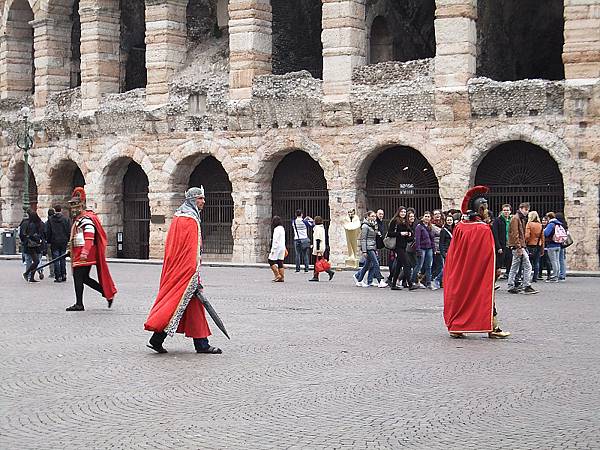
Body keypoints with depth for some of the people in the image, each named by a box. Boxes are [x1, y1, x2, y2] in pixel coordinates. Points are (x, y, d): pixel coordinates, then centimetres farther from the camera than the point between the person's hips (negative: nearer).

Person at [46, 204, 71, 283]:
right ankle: (63, 275, 11)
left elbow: (47, 231, -1)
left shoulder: (50, 219, -3)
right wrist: (67, 240, 12)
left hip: (54, 242, -2)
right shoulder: (66, 219, -1)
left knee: (56, 260, 1)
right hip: (63, 242, 2)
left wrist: (49, 241, 8)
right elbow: (69, 231, 1)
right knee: (63, 259, 11)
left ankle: (58, 277, -2)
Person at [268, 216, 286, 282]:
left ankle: (277, 275, -10)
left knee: (271, 261, -3)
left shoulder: (276, 229, -13)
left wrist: (273, 250, -16)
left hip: (277, 247, -9)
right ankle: (282, 277, 4)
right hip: (282, 247, 9)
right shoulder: (282, 228, 15)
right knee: (280, 263, 8)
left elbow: (275, 240, -17)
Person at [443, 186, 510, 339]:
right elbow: (489, 255, -12)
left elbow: (452, 252, 4)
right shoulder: (484, 229, -16)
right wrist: (493, 272, -2)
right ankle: (493, 329, 9)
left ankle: (455, 328, 11)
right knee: (486, 297, 5)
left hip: (460, 271, 5)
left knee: (459, 294, 12)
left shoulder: (459, 227, -2)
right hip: (480, 273, -5)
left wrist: (451, 273, 14)